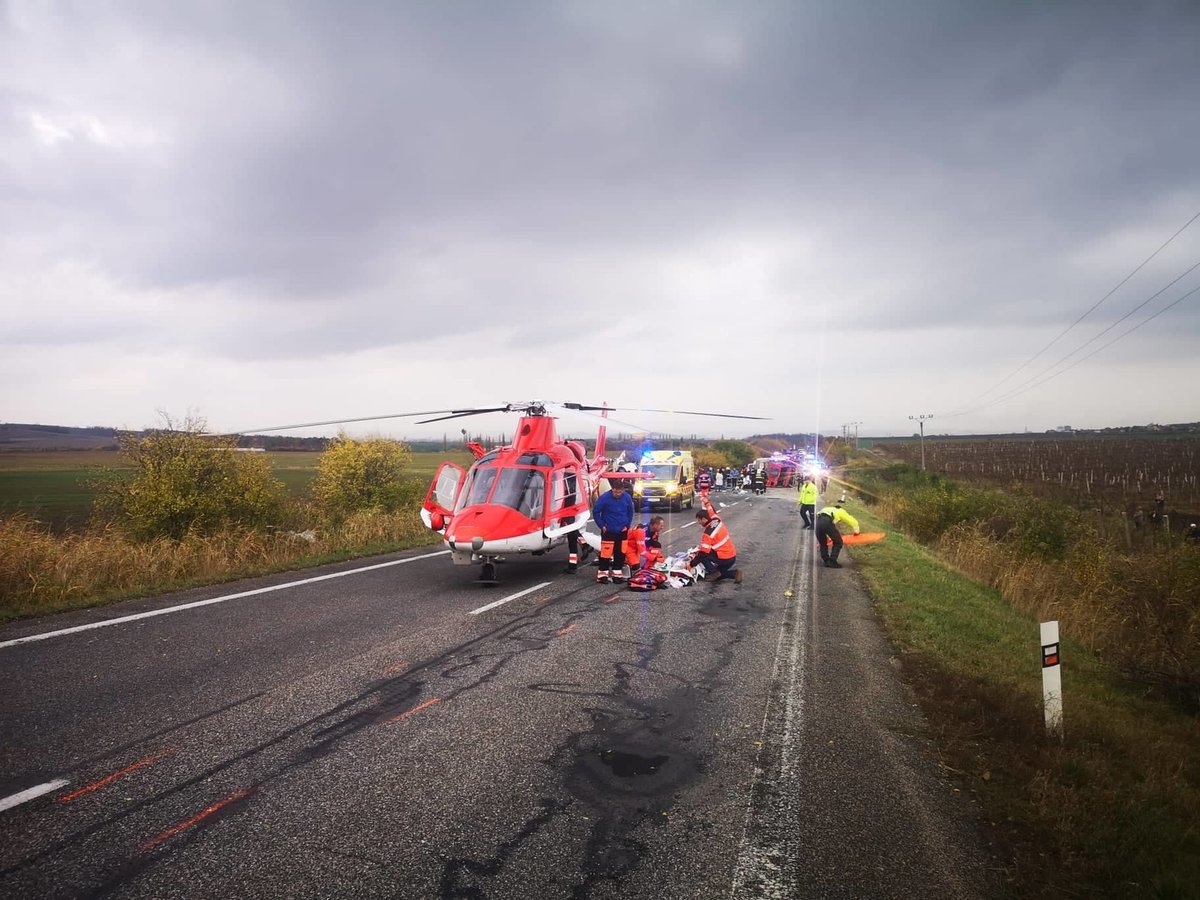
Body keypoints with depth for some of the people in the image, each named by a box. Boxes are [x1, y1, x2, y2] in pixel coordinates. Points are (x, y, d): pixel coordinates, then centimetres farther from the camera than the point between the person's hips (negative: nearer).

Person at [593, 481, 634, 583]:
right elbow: (595, 512, -7)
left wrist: (627, 525, 7)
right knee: (605, 552, -7)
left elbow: (630, 512, 11)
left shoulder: (627, 498, -6)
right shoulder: (604, 498, -17)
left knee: (620, 553, 9)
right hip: (608, 531, -4)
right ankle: (602, 574, 3)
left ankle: (617, 574, 21)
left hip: (622, 531, 4)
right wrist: (602, 526, -6)